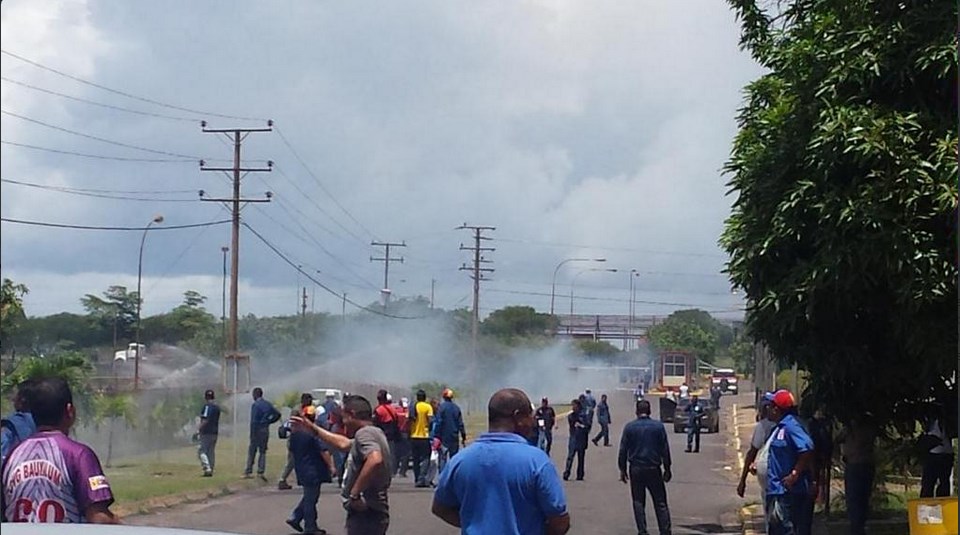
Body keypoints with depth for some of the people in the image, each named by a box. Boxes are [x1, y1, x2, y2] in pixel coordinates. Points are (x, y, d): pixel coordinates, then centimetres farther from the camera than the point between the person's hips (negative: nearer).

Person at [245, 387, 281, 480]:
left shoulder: (255, 405, -11)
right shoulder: (268, 404, 8)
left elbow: (253, 421, -17)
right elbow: (277, 414, 9)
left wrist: (252, 434, -16)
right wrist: (269, 421, 12)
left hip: (257, 430, -5)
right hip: (266, 430, 5)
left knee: (251, 451, 5)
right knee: (263, 452, 10)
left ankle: (248, 472, 6)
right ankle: (261, 472, 1)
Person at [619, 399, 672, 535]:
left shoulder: (629, 427, -2)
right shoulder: (658, 426, -2)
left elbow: (623, 450, 0)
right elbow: (665, 450, 0)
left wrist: (623, 469, 8)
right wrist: (667, 469, 8)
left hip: (636, 469, 0)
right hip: (653, 469, 0)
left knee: (638, 502, 8)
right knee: (660, 503, 5)